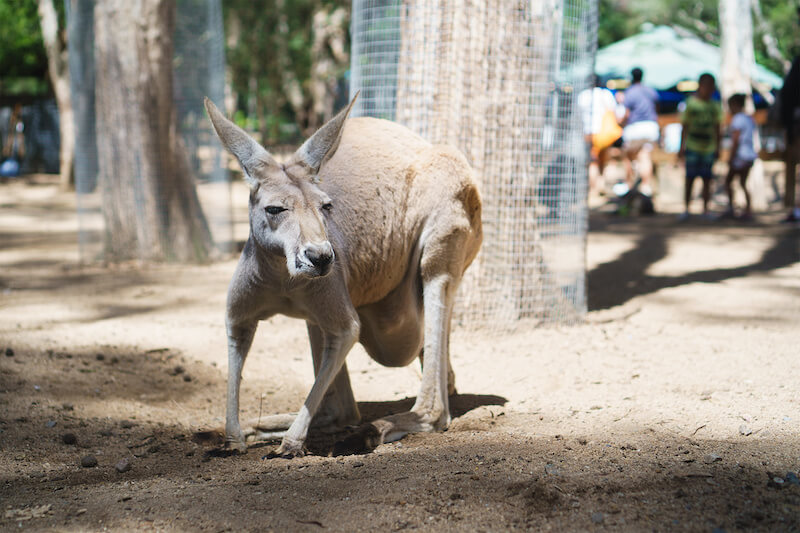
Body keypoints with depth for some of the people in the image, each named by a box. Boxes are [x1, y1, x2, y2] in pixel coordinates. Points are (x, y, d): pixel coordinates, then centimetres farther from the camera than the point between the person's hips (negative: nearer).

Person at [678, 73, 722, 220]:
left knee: (707, 179, 3)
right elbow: (685, 126, -1)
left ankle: (705, 209, 8)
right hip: (692, 146, -3)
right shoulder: (691, 103, -4)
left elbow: (717, 128, 13)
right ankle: (686, 208, 8)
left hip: (709, 148, 3)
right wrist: (682, 147, -3)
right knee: (690, 178, 0)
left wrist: (717, 147, 12)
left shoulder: (714, 106, 6)